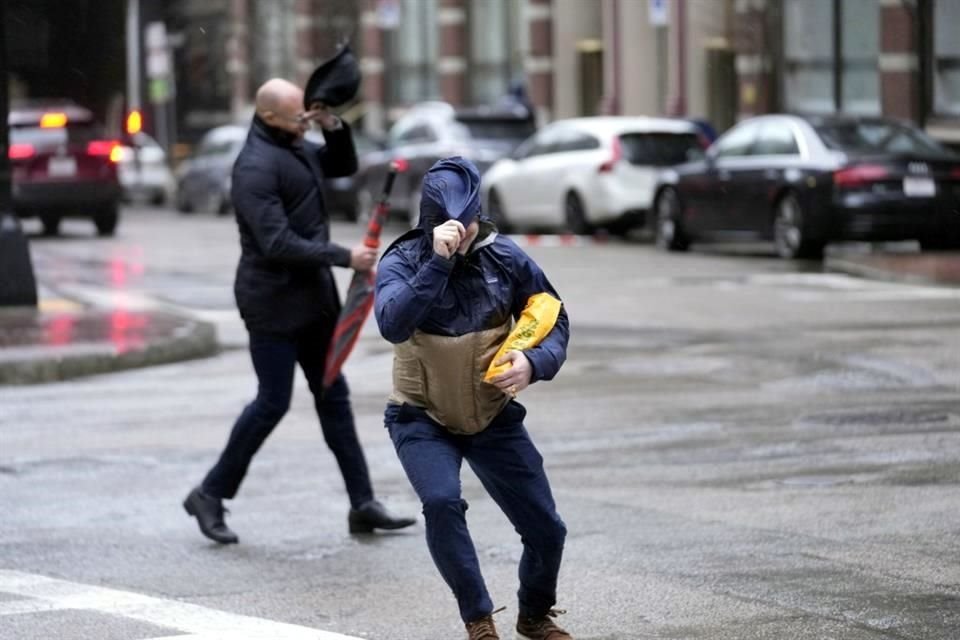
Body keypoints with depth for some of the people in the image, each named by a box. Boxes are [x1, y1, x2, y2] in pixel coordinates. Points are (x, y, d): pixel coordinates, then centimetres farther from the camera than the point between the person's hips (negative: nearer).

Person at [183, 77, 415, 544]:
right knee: (273, 402, -4)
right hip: (274, 301, -9)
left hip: (312, 297, 9)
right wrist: (346, 258, -23)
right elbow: (279, 245, -26)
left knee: (333, 395, 9)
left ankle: (362, 505, 13)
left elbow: (343, 166, 23)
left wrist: (334, 127, 3)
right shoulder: (255, 168, -21)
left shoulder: (294, 148, 8)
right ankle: (211, 495, 10)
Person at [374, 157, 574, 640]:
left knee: (546, 528, 3)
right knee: (442, 502, -30)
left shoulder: (503, 256, -10)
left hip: (494, 417, 3)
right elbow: (393, 325, -35)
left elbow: (553, 320, -1)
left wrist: (535, 363, -21)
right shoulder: (401, 262, -16)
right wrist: (438, 261, -42)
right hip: (422, 419, -3)